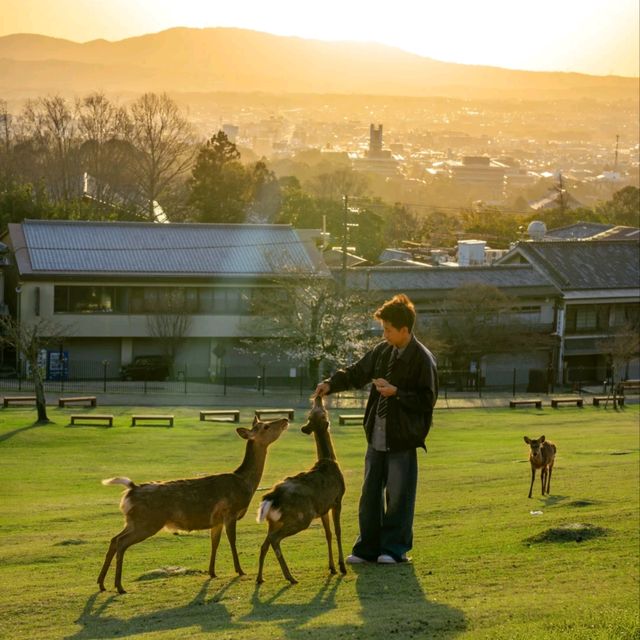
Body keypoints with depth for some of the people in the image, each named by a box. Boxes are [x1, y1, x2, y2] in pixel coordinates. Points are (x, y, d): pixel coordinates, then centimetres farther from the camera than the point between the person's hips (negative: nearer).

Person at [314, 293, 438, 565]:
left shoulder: (422, 359, -12)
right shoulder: (382, 351, 8)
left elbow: (428, 400, -12)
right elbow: (356, 373, 17)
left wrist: (396, 392, -19)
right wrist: (331, 384, 1)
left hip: (403, 440, -7)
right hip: (377, 437, 7)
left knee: (398, 496, 1)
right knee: (370, 493, 9)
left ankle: (395, 548, 10)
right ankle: (368, 547, 16)